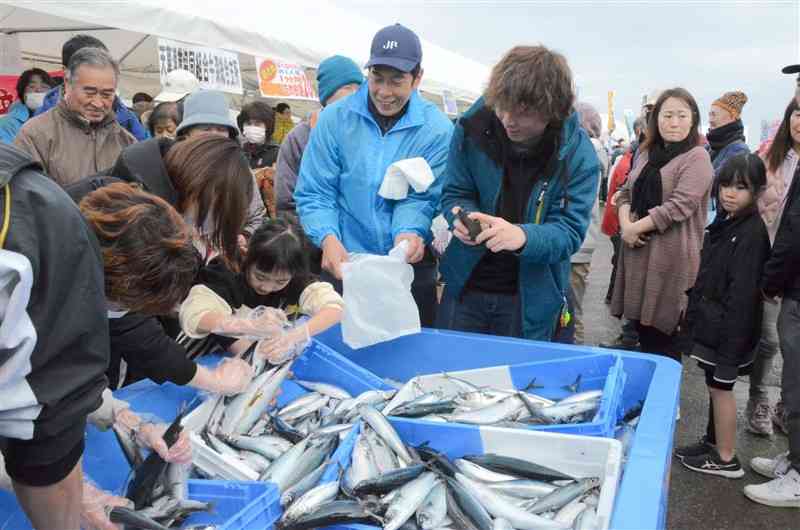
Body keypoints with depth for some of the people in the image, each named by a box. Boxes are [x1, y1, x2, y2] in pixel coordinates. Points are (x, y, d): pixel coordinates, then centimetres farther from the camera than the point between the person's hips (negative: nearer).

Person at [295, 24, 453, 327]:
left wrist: (410, 233, -31)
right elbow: (313, 193, -7)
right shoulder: (335, 119, -6)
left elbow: (421, 197, -10)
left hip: (410, 268, 0)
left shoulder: (437, 129, -8)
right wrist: (328, 238, -25)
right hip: (345, 264, 0)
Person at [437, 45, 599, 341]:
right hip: (465, 288, 2)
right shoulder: (472, 127, -11)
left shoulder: (578, 155, -15)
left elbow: (570, 231, -17)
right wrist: (464, 217, -25)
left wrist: (523, 236, -39)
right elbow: (455, 193, -1)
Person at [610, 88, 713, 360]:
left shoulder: (697, 158, -8)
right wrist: (625, 224, -5)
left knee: (661, 337, 0)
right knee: (642, 328, 14)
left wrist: (636, 227, -13)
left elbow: (679, 206, -17)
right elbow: (626, 192, 14)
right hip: (638, 250, 6)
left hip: (670, 255, -6)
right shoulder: (647, 153, 14)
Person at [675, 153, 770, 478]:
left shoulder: (752, 233, -18)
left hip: (730, 326, -8)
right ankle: (713, 442, 31)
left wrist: (731, 341, -22)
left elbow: (743, 294, -21)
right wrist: (693, 315, 18)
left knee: (720, 386, 1)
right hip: (712, 322, 8)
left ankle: (725, 459, 13)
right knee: (715, 385, 17)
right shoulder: (724, 223, 10)